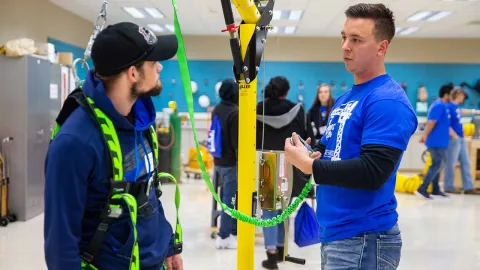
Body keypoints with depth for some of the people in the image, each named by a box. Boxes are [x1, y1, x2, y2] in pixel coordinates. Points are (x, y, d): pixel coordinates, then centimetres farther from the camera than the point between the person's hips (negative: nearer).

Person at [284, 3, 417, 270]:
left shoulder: (388, 101, -17)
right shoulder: (345, 98, 12)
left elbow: (373, 173, -25)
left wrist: (308, 165, -20)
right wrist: (310, 152, -1)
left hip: (362, 239, -9)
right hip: (334, 233, 9)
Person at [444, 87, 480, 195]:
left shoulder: (456, 106, 12)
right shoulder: (449, 107, -14)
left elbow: (462, 111, 34)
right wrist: (454, 135, -23)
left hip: (461, 139, 9)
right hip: (453, 139, -9)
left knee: (465, 162, 9)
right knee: (451, 163, -2)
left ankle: (468, 187, 14)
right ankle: (448, 187, 7)